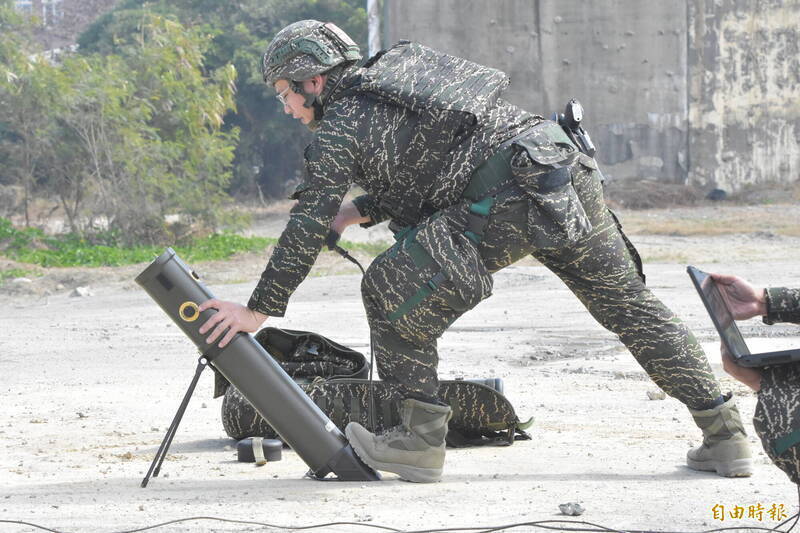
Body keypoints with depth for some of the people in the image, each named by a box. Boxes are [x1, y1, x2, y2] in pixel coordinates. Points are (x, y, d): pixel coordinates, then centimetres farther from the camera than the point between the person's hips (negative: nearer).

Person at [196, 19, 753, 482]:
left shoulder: (341, 125, 4)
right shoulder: (394, 81, 27)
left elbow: (308, 227, 0)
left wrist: (259, 310, 5)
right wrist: (357, 211, 28)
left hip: (508, 201, -8)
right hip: (571, 168, 8)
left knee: (391, 291, 4)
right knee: (631, 306, 14)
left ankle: (421, 440, 5)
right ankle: (724, 435, 14)